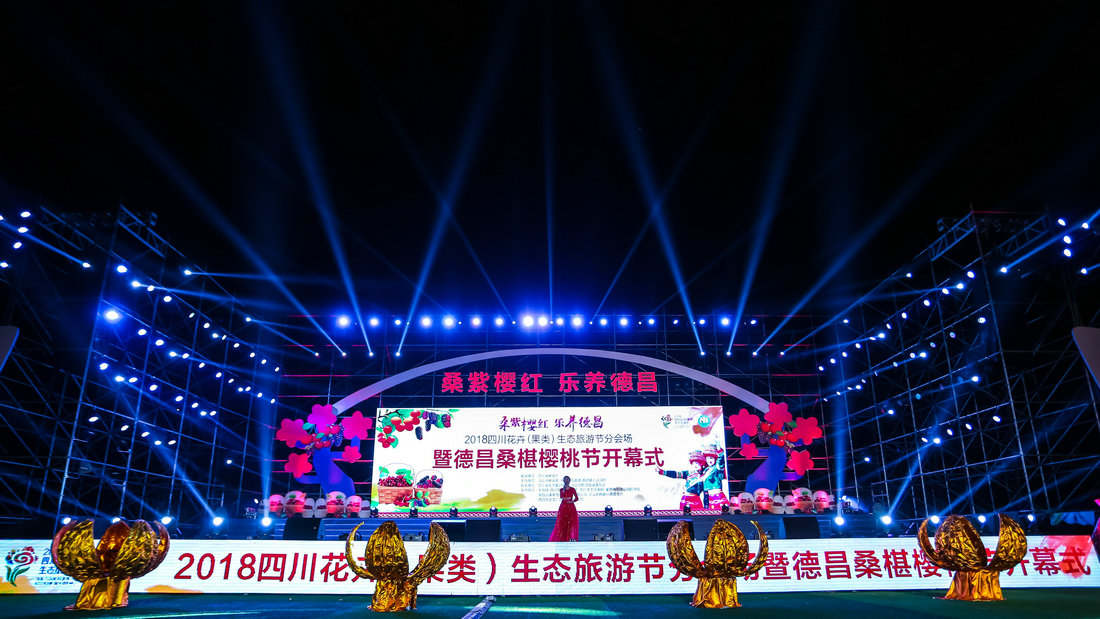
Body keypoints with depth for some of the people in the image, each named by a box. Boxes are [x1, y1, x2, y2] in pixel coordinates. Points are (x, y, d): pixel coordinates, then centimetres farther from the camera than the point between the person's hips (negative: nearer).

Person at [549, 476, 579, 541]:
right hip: (563, 507, 1)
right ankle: (561, 538, 0)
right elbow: (561, 496, -4)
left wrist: (572, 501, -10)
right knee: (562, 522, -4)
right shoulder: (561, 489, 11)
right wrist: (564, 489, -7)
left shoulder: (572, 489, 6)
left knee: (572, 522, -9)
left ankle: (572, 538, -8)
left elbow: (576, 498, 6)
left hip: (571, 507, -1)